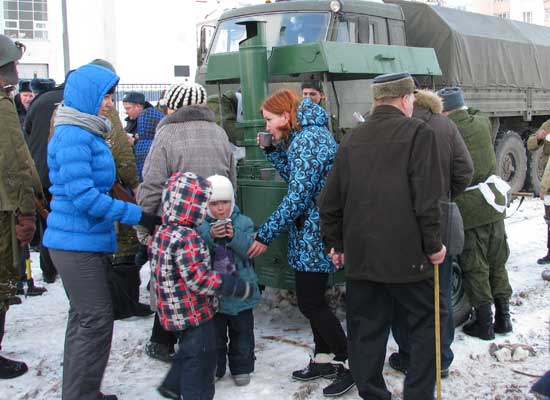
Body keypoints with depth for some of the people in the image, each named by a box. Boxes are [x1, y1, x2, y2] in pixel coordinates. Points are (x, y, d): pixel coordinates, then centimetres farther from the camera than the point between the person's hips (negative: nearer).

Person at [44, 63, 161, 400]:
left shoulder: (87, 133, 13)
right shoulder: (73, 137, -17)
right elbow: (83, 195, -23)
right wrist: (137, 215, -21)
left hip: (88, 239, 10)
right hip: (78, 242, -10)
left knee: (85, 318, 16)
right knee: (96, 319, -5)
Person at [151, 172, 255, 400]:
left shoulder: (162, 233, 4)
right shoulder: (186, 238, -25)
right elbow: (199, 279, -28)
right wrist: (240, 288, -22)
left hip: (177, 312, 10)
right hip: (195, 312, -10)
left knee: (188, 353, 29)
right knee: (200, 361, 5)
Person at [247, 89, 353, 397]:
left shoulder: (307, 139, -18)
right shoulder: (306, 135, 13)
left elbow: (298, 196, -22)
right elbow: (294, 176, 21)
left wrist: (266, 234, -18)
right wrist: (273, 149, 9)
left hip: (313, 234, -10)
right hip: (312, 234, 10)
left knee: (311, 303, -2)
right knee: (313, 299, 17)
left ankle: (350, 363, 8)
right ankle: (325, 359, 29)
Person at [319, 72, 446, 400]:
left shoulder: (353, 139, 10)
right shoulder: (418, 133, -5)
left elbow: (331, 199, 11)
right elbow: (427, 197, -13)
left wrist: (335, 243, 19)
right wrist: (433, 244, -5)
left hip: (359, 255, 5)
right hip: (406, 254, -5)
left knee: (367, 331, 12)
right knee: (429, 322, 11)